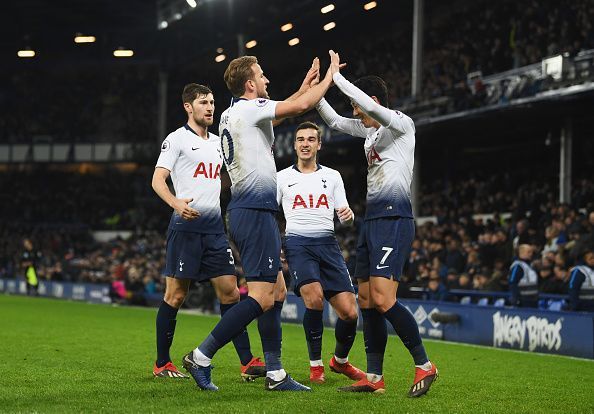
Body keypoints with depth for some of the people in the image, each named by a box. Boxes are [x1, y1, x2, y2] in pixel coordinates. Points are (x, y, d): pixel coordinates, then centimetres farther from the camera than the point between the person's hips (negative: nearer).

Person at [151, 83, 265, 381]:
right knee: (176, 295, -2)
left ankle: (247, 362, -1)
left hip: (215, 228, 6)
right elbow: (158, 180, -9)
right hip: (186, 225, -6)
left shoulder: (218, 142, 18)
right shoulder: (177, 139, -2)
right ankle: (162, 364, 8)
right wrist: (176, 203, -28)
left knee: (230, 292, 1)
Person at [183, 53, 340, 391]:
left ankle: (275, 373, 12)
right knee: (261, 297, -12)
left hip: (246, 211, 10)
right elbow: (302, 106, -13)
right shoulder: (249, 108, -11)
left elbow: (280, 111, 36)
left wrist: (304, 87, 35)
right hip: (256, 213, -10)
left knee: (277, 290, 12)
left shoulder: (232, 114, 16)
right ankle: (201, 357, -11)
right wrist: (329, 78, 3)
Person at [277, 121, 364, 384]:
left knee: (349, 312, -8)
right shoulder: (282, 178, 11)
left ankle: (340, 361, 21)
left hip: (327, 243, 2)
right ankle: (315, 365, -9)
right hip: (297, 242, -2)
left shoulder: (332, 176, 16)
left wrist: (348, 215, -10)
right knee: (314, 299, -27)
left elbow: (344, 214, 14)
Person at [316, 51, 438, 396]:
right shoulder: (371, 129, 19)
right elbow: (334, 121, 30)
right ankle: (374, 377, 9)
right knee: (367, 299, 6)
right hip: (373, 218, 10)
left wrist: (336, 76, -15)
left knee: (383, 300, -17)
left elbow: (368, 103, -23)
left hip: (394, 218, -10)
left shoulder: (402, 123, -6)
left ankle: (424, 365, -6)